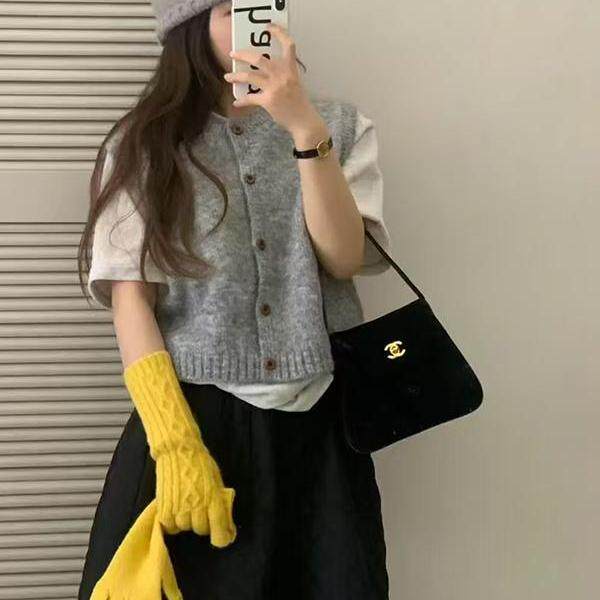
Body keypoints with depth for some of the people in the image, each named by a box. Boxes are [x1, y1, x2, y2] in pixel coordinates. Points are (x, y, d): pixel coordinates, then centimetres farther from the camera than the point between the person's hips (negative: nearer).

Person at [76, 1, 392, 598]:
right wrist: (173, 441, -15)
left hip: (319, 421, 2)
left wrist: (306, 129, -19)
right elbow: (129, 294, -5)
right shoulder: (143, 144, 3)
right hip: (194, 414, -1)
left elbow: (345, 258, -7)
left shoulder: (340, 124, 6)